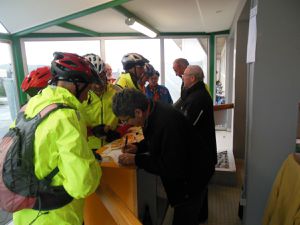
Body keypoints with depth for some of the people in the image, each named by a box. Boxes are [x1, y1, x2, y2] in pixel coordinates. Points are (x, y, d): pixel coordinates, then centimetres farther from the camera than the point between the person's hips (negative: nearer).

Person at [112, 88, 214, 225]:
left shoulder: (168, 122, -35)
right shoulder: (153, 111, -7)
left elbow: (172, 168, -30)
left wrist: (136, 160, -24)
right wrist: (138, 147, -3)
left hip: (189, 178, -8)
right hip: (179, 172, 8)